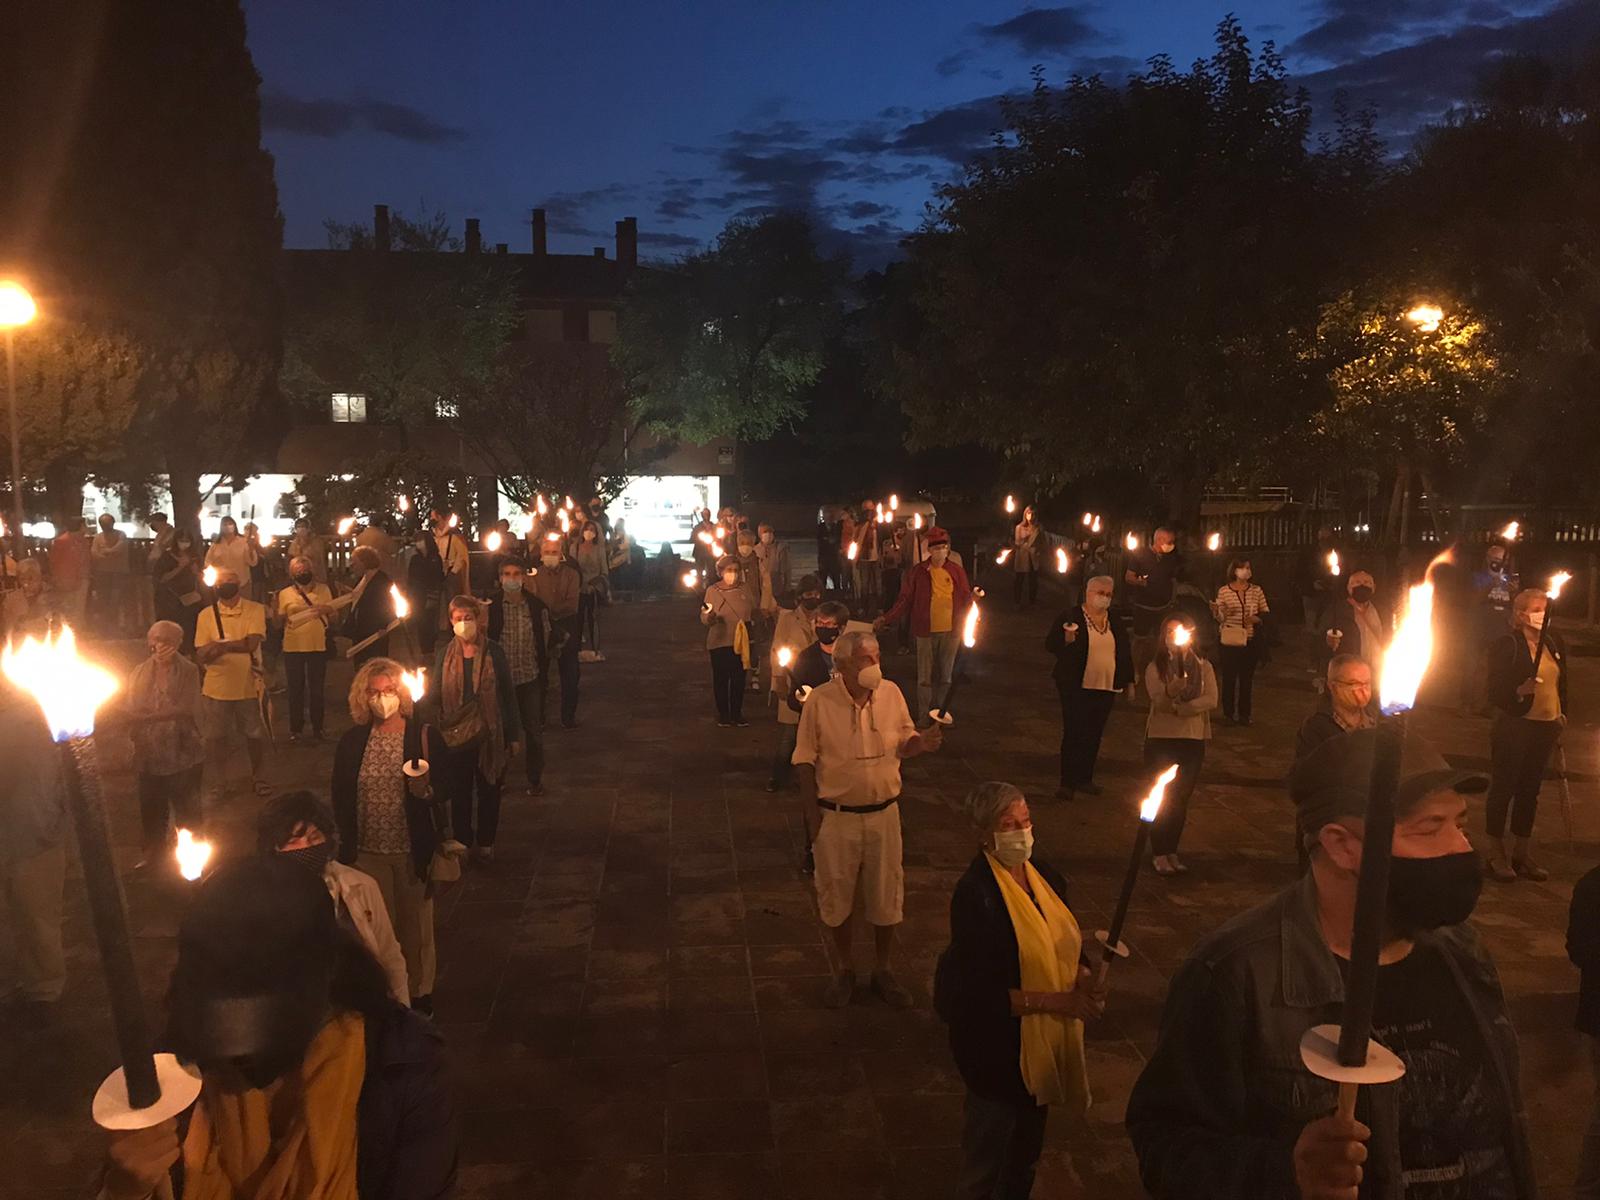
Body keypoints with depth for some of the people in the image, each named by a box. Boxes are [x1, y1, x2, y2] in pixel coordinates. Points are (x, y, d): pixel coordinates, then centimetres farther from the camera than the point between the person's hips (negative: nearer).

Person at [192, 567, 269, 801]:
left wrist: (219, 645, -16)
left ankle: (257, 778, 30)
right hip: (216, 688, 1)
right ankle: (217, 782, 28)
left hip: (248, 686, -1)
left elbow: (252, 643, -18)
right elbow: (201, 655, -6)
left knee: (255, 734, 11)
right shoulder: (206, 615, 0)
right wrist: (235, 645, -23)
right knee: (215, 736, 11)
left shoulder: (255, 610, -5)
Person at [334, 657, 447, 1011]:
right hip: (367, 851, 2)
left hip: (413, 850, -2)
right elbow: (341, 797, 5)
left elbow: (443, 787, -5)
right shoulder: (352, 741, 0)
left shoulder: (425, 736, -7)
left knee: (415, 925, 12)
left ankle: (419, 992, 31)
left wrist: (425, 790, -27)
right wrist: (346, 845, 3)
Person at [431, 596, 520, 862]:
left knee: (489, 791, 12)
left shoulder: (493, 652, -5)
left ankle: (485, 842, 32)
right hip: (455, 736, 1)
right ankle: (462, 843, 30)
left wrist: (513, 735, -1)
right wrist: (423, 689, -23)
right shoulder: (444, 654, -1)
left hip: (489, 735, -1)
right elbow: (435, 696, 0)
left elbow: (508, 694, -2)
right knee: (459, 794, 11)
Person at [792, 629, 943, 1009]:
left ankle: (882, 970, 34)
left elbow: (903, 744, 5)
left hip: (884, 813, 2)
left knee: (886, 896, 13)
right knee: (837, 897, 13)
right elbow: (806, 762, -7)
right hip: (837, 816, -2)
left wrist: (922, 742, -18)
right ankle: (844, 970, 35)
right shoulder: (820, 701, -15)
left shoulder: (891, 693, -7)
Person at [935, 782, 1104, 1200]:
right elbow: (978, 993, -24)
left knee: (1028, 1149, 26)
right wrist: (1053, 1000, -26)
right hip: (997, 1047, -7)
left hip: (1047, 1042, 7)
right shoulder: (975, 895, -24)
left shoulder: (1045, 876, -2)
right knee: (987, 1151, 13)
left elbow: (1065, 946, 11)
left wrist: (1083, 978, -10)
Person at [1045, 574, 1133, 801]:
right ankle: (1067, 783, 3)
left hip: (1106, 688, 5)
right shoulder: (1069, 616, -3)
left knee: (1094, 735, 10)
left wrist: (1129, 682, 19)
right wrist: (1067, 639, -26)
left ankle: (1085, 779, 22)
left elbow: (1125, 653, 19)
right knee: (1073, 733, -5)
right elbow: (1050, 644, -6)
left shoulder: (1116, 622, 12)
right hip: (1076, 687, -5)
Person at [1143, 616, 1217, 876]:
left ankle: (1171, 851, 20)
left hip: (1193, 739, 3)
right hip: (1161, 738, -2)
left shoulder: (1203, 667, 4)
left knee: (1181, 799, 9)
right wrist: (1171, 690, -39)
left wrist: (1179, 708, -20)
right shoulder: (1155, 668, -3)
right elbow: (1158, 700, -18)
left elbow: (1211, 700, -9)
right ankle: (1159, 853, 9)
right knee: (1161, 797, 0)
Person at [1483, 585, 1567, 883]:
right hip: (1514, 727, -6)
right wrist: (1519, 691, -30)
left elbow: (1561, 682, 18)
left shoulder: (1555, 643, 7)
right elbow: (1495, 691, -12)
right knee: (1503, 788, 2)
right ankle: (1497, 854, 12)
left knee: (1530, 790, 13)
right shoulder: (1507, 645, -10)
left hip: (1546, 728, 6)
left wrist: (1562, 713, 11)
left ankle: (1520, 853, 23)